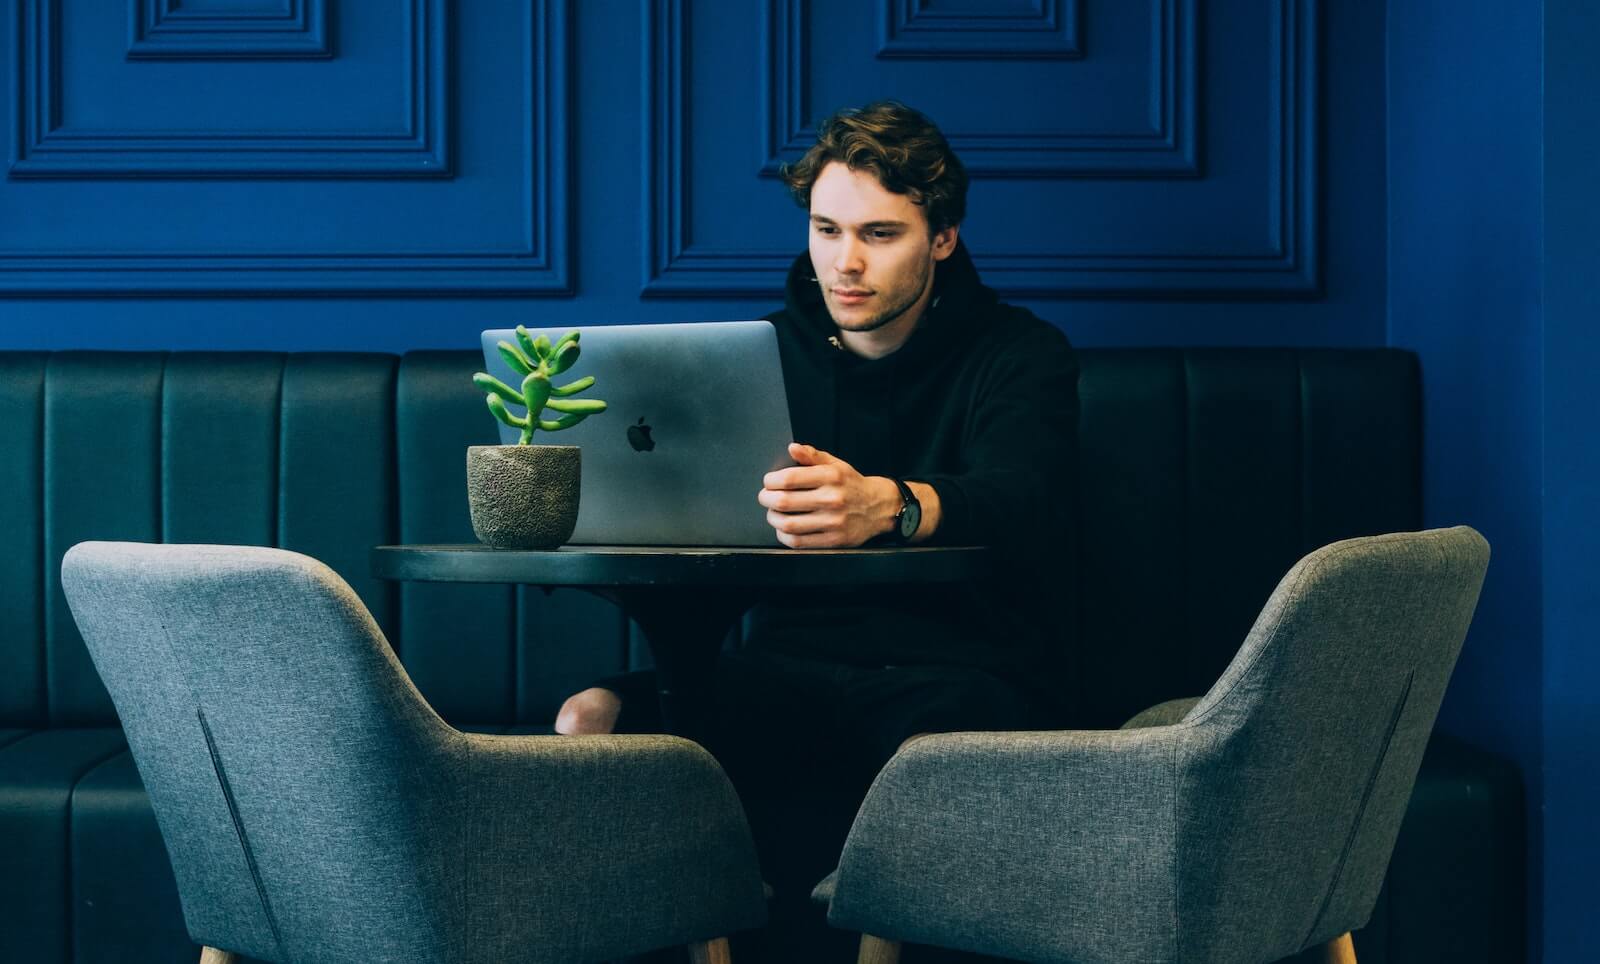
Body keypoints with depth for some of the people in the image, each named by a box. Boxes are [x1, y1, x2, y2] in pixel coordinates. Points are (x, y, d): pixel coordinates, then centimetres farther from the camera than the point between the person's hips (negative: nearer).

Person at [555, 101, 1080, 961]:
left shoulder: (1021, 356, 1)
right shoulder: (772, 351, 16)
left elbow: (1015, 501, -21)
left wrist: (887, 506, -45)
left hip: (961, 675, -3)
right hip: (790, 671, 3)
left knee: (943, 747, -41)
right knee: (591, 720, -26)